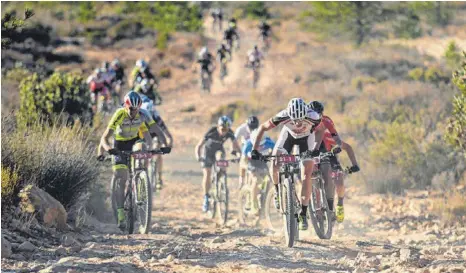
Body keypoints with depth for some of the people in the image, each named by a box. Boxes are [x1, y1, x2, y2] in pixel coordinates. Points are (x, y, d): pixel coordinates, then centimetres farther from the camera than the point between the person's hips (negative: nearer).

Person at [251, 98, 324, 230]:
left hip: (306, 137, -1)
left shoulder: (312, 117, -38)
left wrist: (316, 148, -31)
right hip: (288, 135, 1)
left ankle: (303, 214, -2)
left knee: (307, 176, -11)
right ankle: (278, 191, 11)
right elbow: (262, 128, -23)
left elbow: (320, 130, -15)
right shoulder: (283, 116, -37)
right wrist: (255, 150, -30)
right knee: (275, 166, -20)